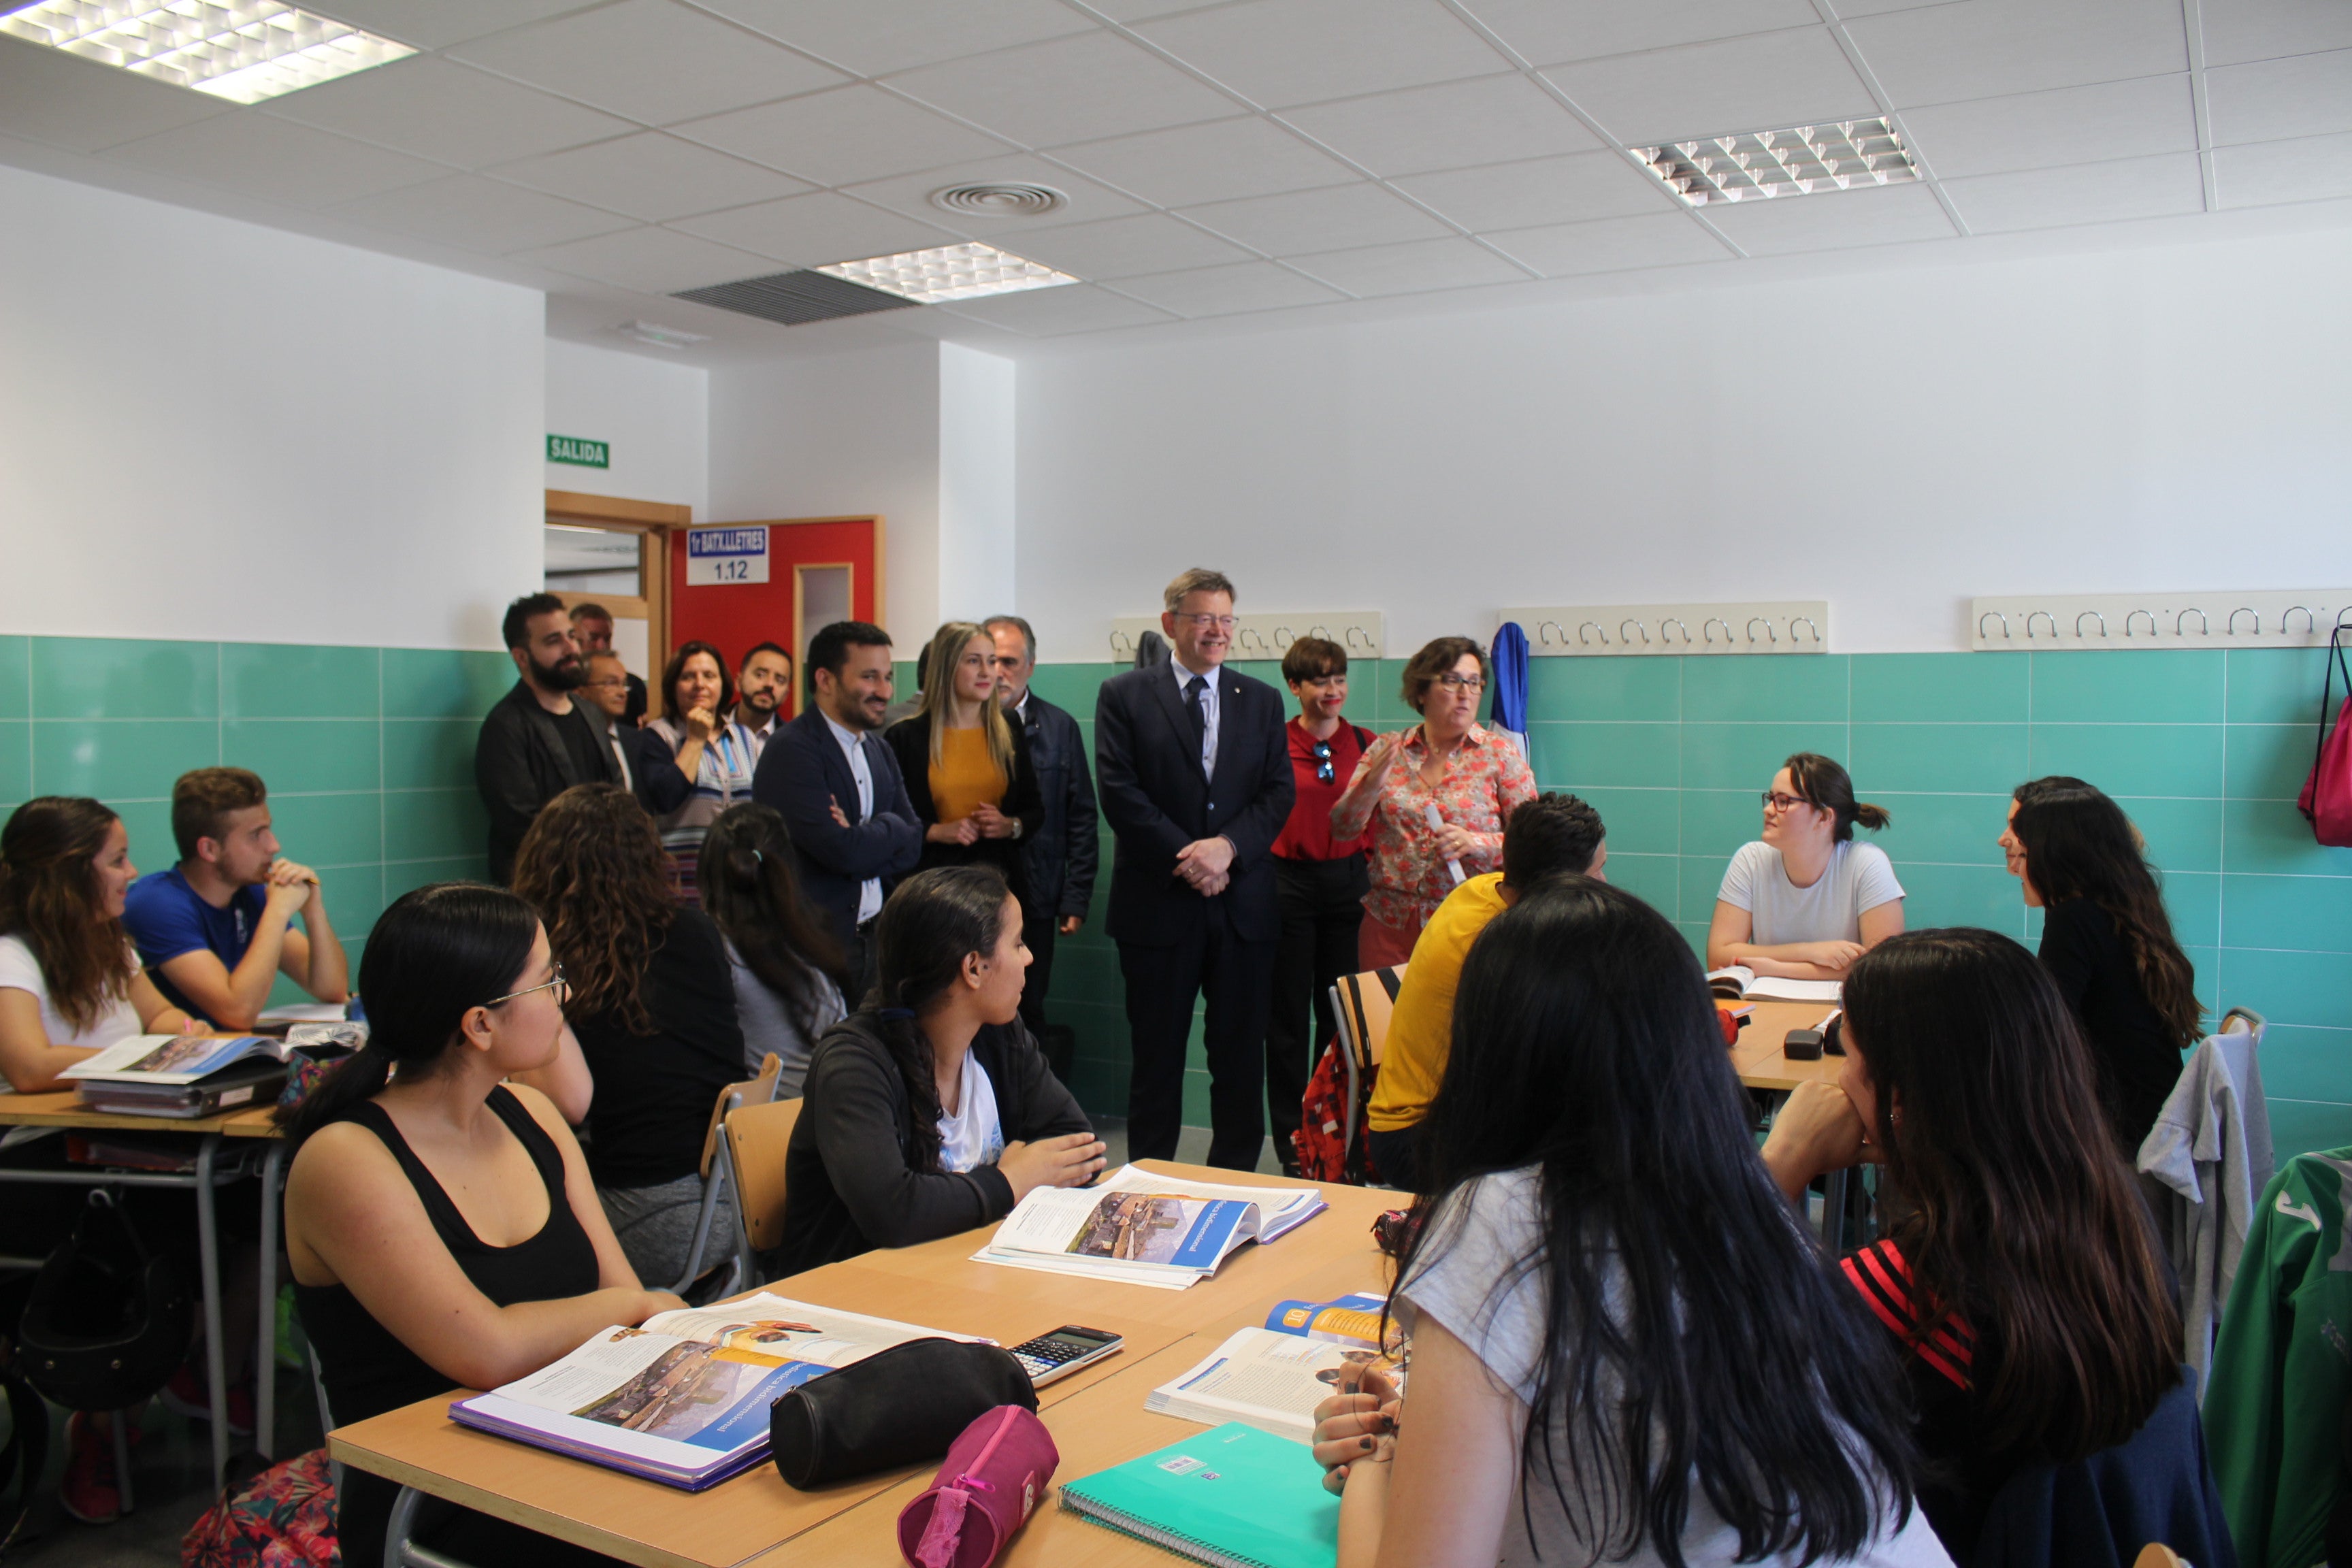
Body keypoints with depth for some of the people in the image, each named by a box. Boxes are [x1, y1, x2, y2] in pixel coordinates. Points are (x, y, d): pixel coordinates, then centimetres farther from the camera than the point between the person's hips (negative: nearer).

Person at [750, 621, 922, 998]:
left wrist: (862, 840, -12)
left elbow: (914, 844, 7)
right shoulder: (792, 751, -15)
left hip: (875, 936, 7)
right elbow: (841, 851, -22)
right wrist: (889, 827, -4)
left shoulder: (879, 750, 12)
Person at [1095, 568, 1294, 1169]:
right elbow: (1120, 792, -7)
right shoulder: (1124, 696, 2)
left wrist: (1227, 846, -13)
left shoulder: (1261, 701, 11)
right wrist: (1186, 858, -14)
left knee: (1241, 1053, 7)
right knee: (1157, 1053, 5)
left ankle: (1235, 1181, 18)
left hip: (1243, 903, 3)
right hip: (1158, 902, -2)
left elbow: (1278, 792, 4)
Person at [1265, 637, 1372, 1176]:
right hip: (1288, 883, -3)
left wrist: (1373, 877, 4)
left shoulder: (1366, 745, 5)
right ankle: (1291, 1141, 15)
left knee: (1341, 1013, 7)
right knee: (1289, 1015, 5)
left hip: (1347, 883, 3)